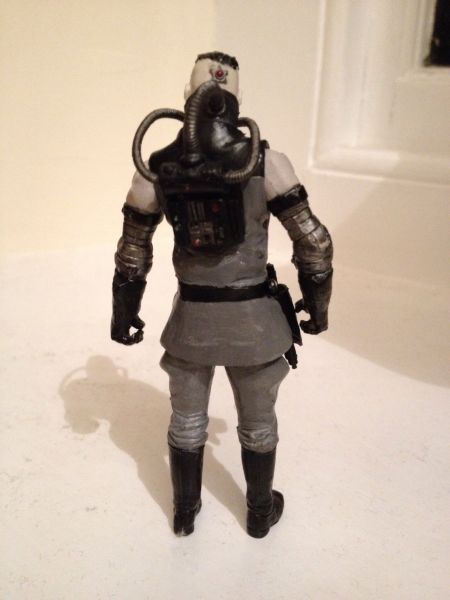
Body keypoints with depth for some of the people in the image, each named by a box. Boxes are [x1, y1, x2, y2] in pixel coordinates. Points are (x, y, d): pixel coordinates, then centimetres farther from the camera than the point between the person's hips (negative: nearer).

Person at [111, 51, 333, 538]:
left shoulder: (156, 169, -7)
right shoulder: (265, 161, -13)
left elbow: (132, 254, 0)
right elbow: (313, 242, -12)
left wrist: (123, 314, 14)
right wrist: (317, 304, 3)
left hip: (190, 315, 2)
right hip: (253, 317, -1)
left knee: (186, 421, 21)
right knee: (257, 424, 19)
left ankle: (184, 513, 40)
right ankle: (260, 513, 40)